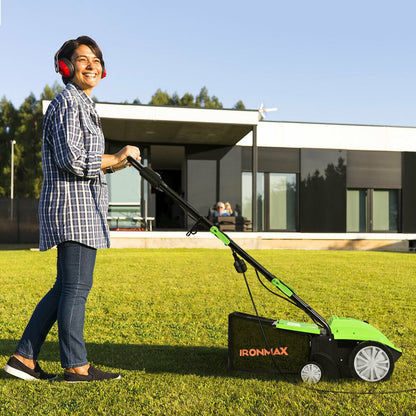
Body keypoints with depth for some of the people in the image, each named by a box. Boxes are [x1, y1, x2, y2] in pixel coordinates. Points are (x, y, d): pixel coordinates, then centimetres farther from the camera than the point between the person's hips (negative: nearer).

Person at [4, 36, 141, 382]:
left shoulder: (83, 105, 24)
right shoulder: (67, 101, -8)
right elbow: (71, 160, -20)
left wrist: (113, 165, 13)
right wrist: (116, 158, -10)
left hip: (84, 207, 10)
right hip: (73, 203, -10)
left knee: (66, 287, 12)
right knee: (77, 286, -4)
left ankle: (24, 357, 18)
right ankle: (76, 366, 6)